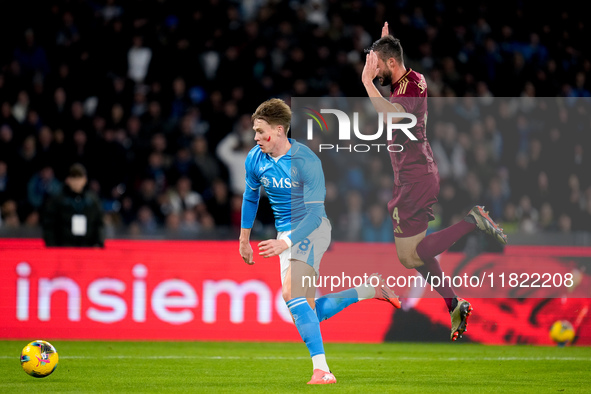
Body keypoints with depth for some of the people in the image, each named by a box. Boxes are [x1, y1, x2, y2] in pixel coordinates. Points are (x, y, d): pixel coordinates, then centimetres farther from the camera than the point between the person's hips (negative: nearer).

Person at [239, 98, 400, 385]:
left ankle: (322, 370, -34)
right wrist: (244, 240, 22)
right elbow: (250, 197, 19)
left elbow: (315, 213, -21)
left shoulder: (307, 162, -19)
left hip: (312, 228, -7)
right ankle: (371, 289, 21)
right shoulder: (254, 159, 0)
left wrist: (285, 243, -32)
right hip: (285, 233, 7)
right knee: (310, 312, 5)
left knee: (291, 292, -29)